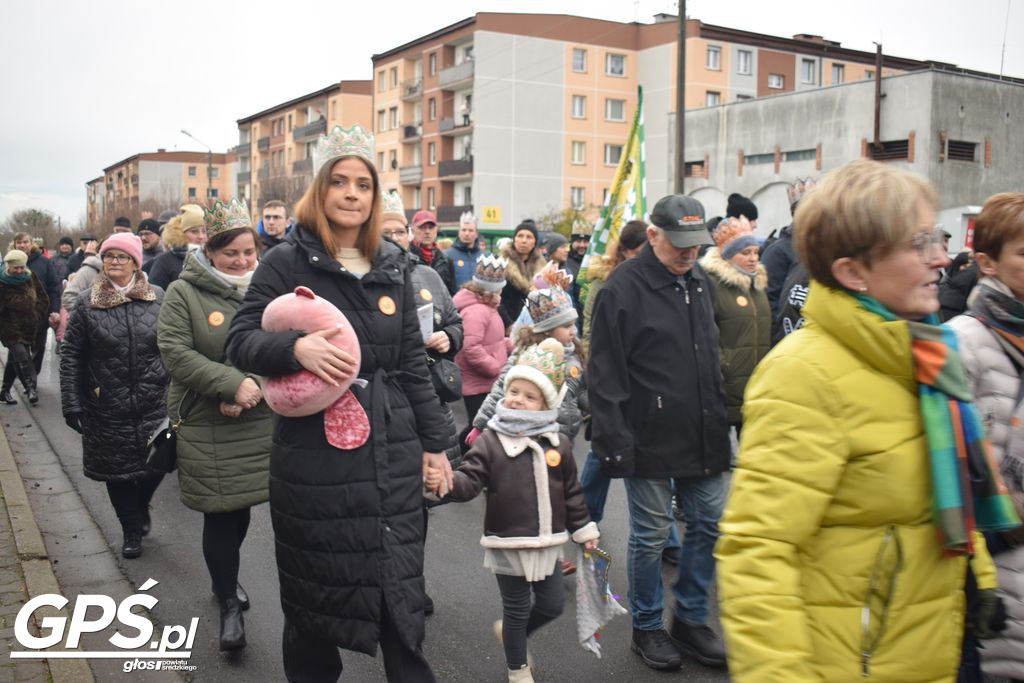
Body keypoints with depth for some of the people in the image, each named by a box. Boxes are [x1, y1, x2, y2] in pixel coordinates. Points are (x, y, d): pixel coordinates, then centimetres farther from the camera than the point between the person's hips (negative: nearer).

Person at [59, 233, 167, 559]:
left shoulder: (157, 298, 1)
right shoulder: (87, 302, 0)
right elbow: (71, 357, 1)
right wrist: (72, 404, -3)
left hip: (154, 402, 0)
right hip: (107, 407, 0)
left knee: (156, 464, 2)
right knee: (117, 470, 8)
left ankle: (142, 505, 37)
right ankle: (132, 530, 29)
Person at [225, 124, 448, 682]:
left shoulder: (393, 266, 9)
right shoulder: (288, 262, -3)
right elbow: (240, 342, -6)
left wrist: (434, 441, 13)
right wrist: (296, 348, -26)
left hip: (392, 452, 3)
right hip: (314, 453, -3)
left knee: (401, 589, 8)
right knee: (316, 590, 9)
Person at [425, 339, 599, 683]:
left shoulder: (558, 444, 0)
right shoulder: (490, 441, -9)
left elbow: (571, 491, 8)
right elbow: (470, 480, -18)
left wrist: (583, 529, 11)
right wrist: (446, 482, -39)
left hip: (547, 543, 4)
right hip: (507, 544, -4)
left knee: (553, 605, 15)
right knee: (517, 608, 9)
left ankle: (509, 632, 43)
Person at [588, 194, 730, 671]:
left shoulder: (700, 281, 10)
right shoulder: (623, 288, -13)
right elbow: (605, 376, -15)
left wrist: (721, 424, 17)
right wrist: (614, 443, -17)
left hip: (702, 436, 7)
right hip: (650, 440, -7)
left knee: (709, 525, 13)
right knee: (651, 533, 6)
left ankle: (691, 619, 32)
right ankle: (646, 627, 26)